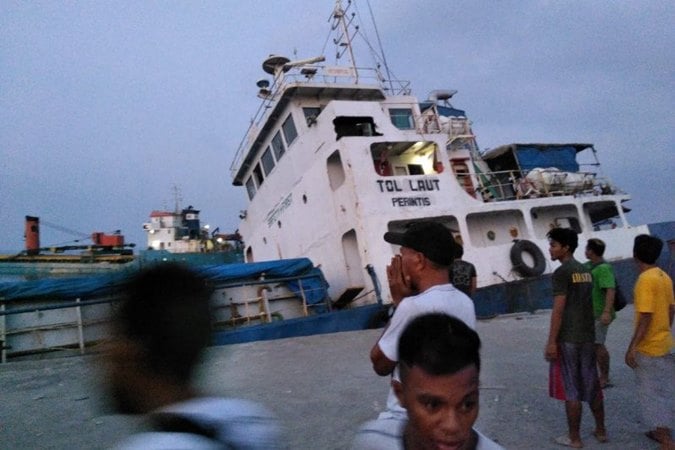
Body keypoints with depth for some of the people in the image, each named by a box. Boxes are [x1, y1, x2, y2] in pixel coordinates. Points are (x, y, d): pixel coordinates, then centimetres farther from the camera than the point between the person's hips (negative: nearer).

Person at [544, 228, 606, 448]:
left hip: (568, 339, -8)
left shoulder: (562, 273, -14)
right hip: (588, 337, 8)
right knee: (592, 385, 17)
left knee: (571, 389, 1)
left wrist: (551, 342, -15)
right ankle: (601, 430, 28)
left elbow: (559, 309, -18)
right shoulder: (586, 271, 11)